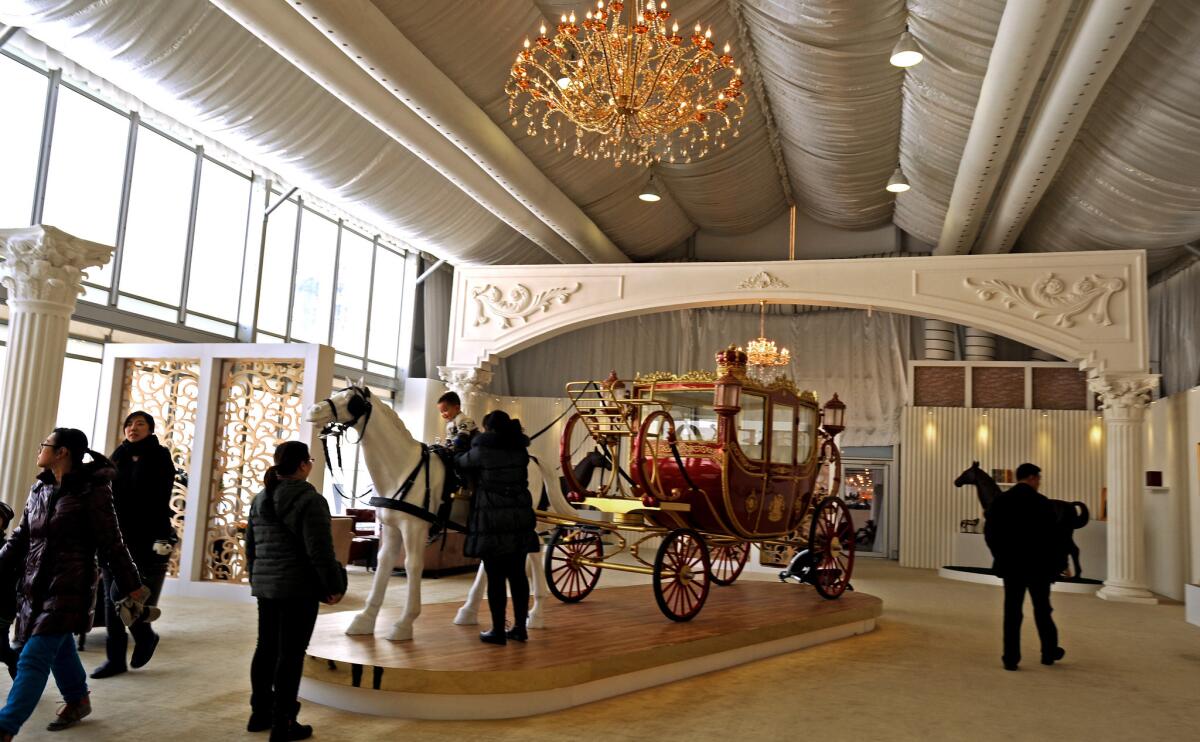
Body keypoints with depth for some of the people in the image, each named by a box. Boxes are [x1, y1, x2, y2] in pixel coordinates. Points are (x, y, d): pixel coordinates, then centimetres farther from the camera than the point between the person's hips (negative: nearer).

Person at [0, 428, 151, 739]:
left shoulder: (91, 491, -11)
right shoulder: (39, 489, 9)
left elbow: (111, 543, -11)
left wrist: (131, 587, -9)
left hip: (68, 586, -7)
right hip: (34, 585, 7)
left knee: (34, 658, -9)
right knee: (59, 647, 20)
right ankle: (78, 700, 39)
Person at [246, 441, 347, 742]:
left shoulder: (260, 500, 9)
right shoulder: (310, 500, -15)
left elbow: (250, 546, 17)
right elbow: (320, 552, -18)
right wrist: (334, 586, -8)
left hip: (265, 586, 8)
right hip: (299, 588, -8)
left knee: (266, 649, 16)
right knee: (290, 654, -1)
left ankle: (260, 714, 27)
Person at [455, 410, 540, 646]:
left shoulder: (482, 450, -8)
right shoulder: (521, 451, 7)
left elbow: (461, 463, 8)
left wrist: (452, 456, 32)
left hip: (491, 521, -5)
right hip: (520, 519, 5)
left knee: (495, 577, 1)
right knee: (517, 574, 11)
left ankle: (498, 631, 7)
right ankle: (520, 627, 17)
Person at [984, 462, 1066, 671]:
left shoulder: (1000, 501, 0)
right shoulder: (1041, 502, -11)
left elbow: (989, 532, 0)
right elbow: (1051, 536, -12)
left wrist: (1002, 556, 11)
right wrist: (1060, 562, 0)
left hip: (1010, 565, 3)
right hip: (1037, 565, -2)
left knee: (1012, 611, 5)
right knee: (1042, 609, 14)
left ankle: (1010, 658, 4)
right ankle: (1049, 652, 27)